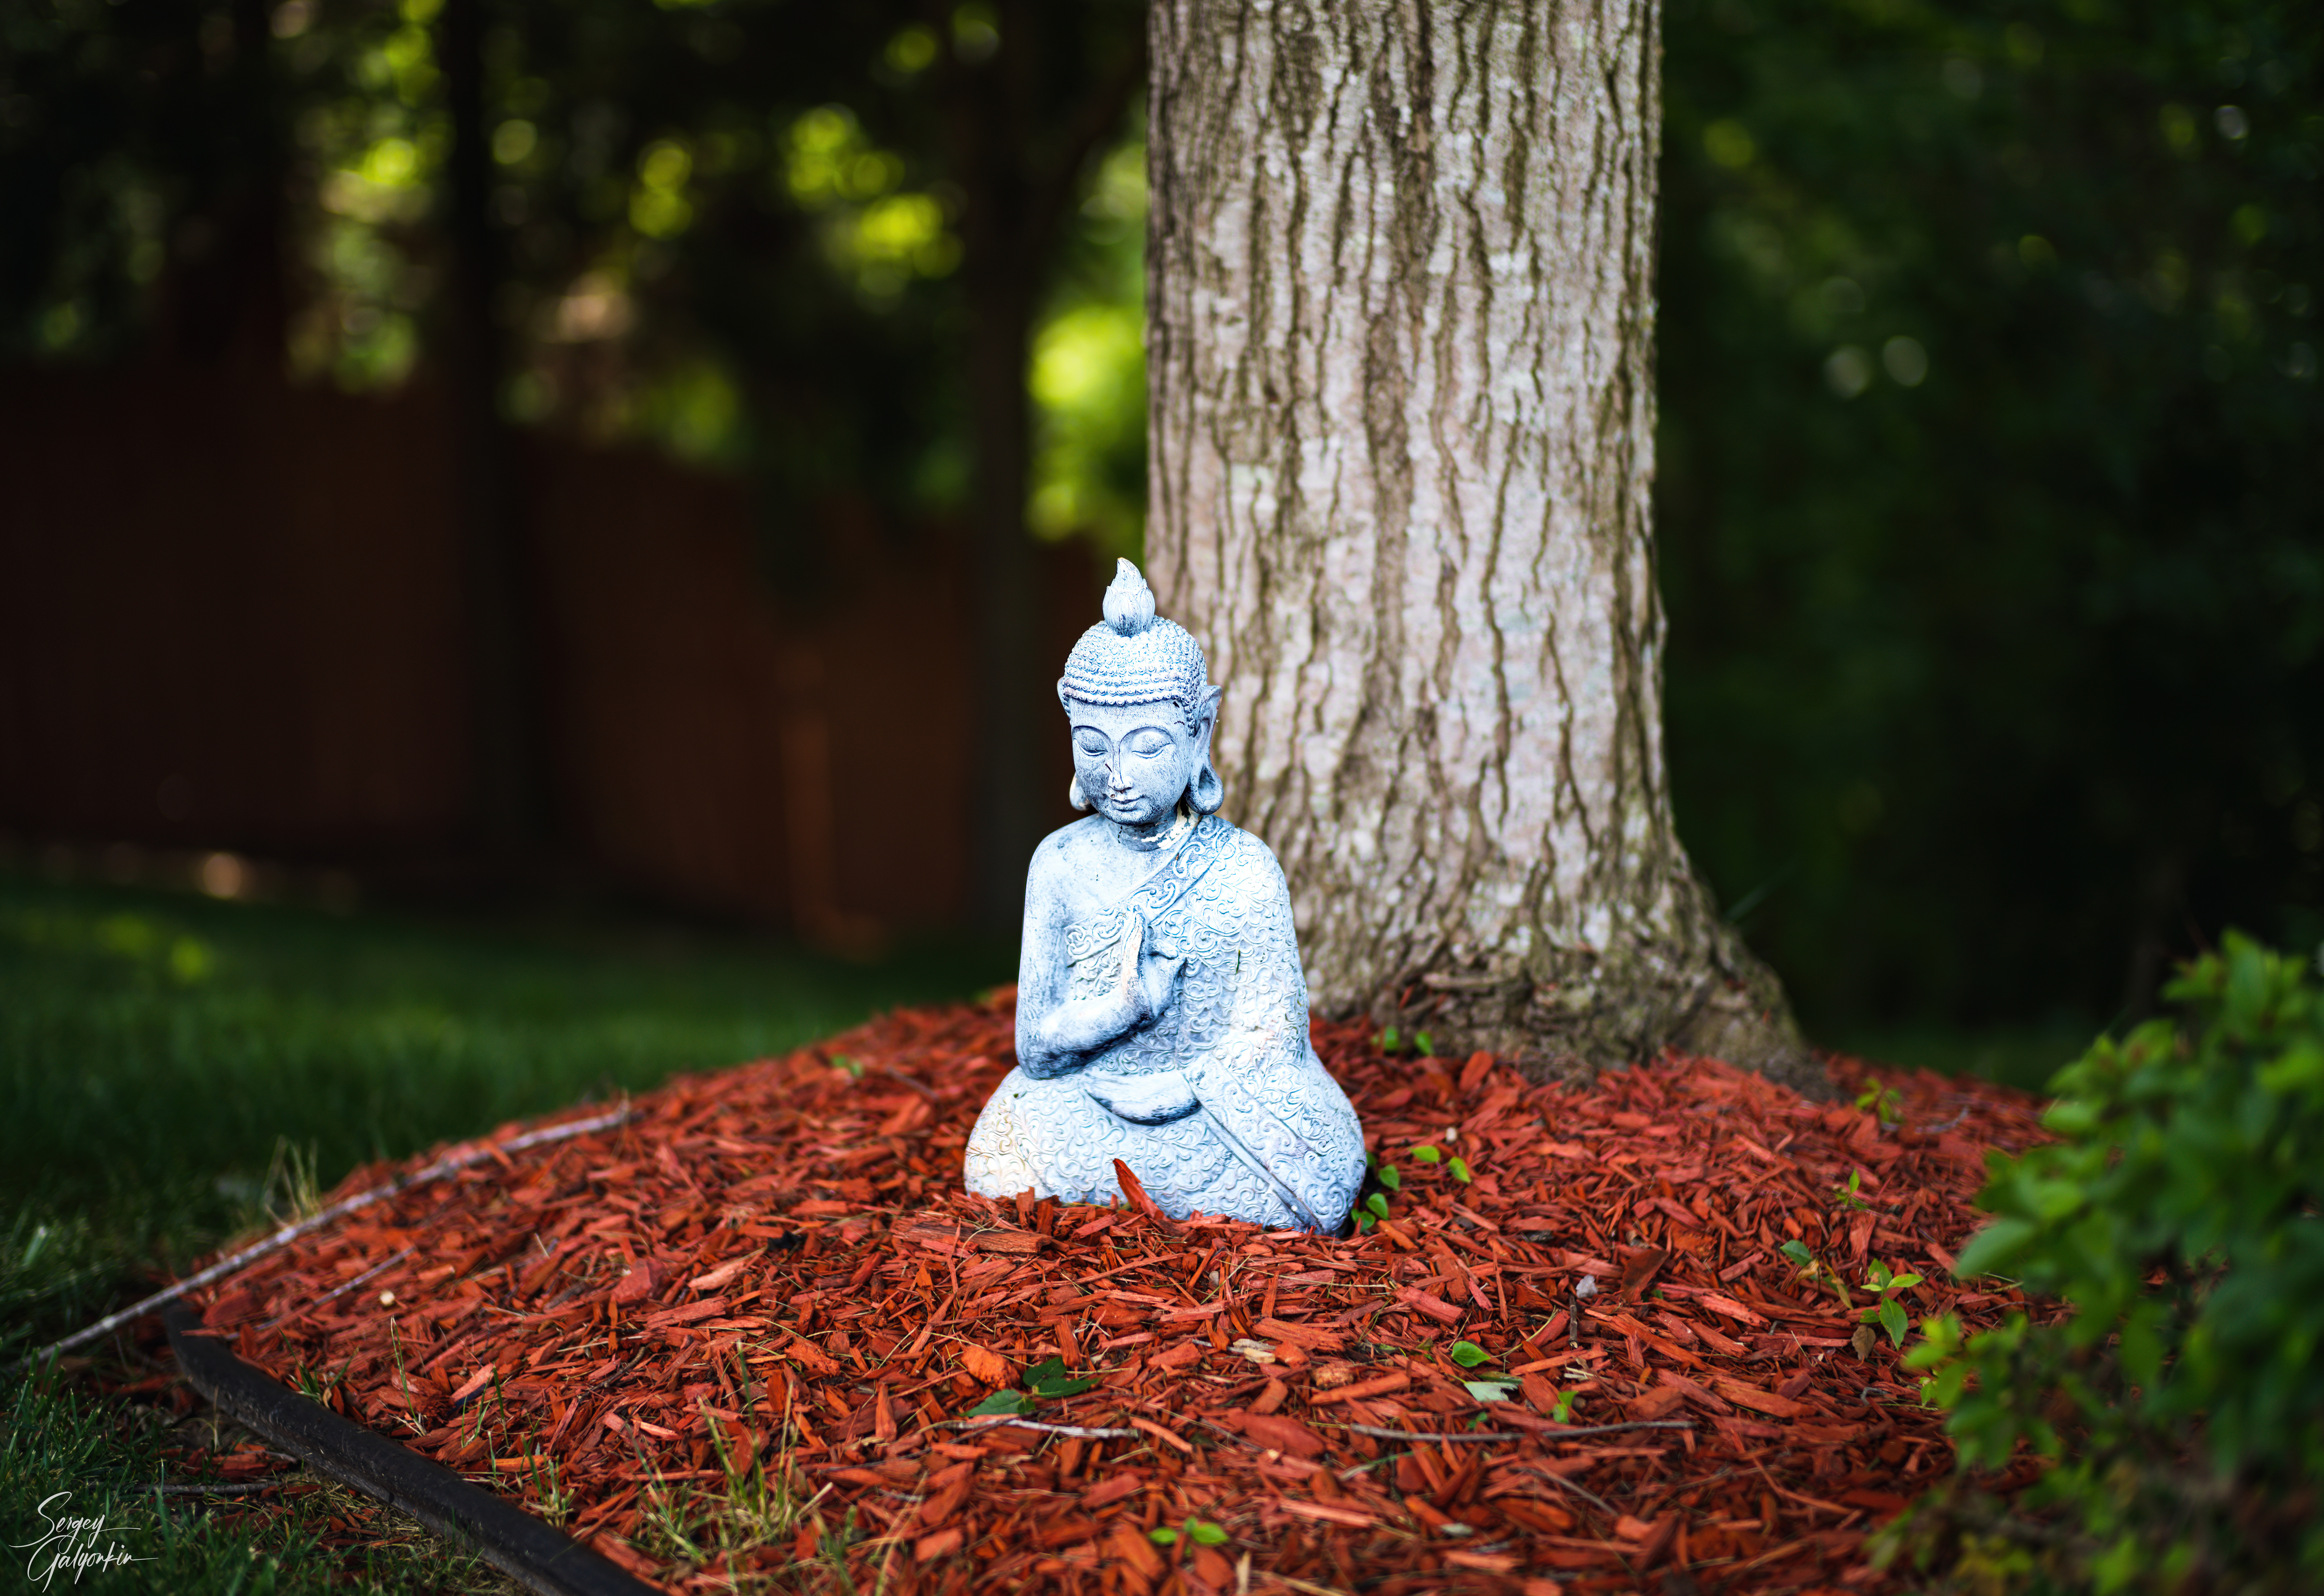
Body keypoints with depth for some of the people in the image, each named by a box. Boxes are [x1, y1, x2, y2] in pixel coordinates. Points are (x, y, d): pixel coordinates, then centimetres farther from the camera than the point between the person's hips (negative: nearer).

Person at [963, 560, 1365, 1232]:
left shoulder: (1244, 869, -5)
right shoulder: (1061, 865, -1)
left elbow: (1273, 1034, -3)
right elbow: (1035, 1048, -3)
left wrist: (1183, 1088, -18)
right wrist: (1124, 1009, -21)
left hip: (1214, 1119, -1)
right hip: (1082, 1122, 1)